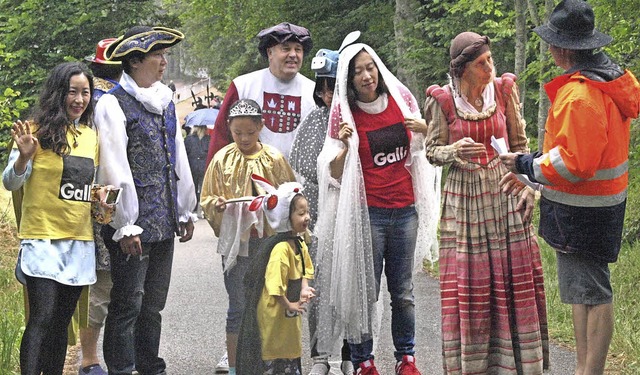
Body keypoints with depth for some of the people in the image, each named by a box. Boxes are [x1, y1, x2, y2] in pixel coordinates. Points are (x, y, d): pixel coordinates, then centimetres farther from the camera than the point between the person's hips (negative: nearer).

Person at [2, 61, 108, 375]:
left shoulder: (91, 136, 13)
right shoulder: (39, 131, -6)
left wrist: (102, 198, 2)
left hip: (80, 240, 6)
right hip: (43, 238, -6)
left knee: (61, 322, 8)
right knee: (42, 319, -15)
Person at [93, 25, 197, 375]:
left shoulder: (165, 102, 13)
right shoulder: (113, 105, -10)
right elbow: (115, 169, -14)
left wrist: (186, 211, 17)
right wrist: (126, 226, -16)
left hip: (166, 223, 7)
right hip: (135, 225, -7)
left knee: (153, 305, 14)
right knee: (128, 305, -3)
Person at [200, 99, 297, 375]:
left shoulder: (274, 159, 2)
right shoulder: (222, 160, 1)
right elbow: (206, 200, 6)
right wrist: (218, 205, -15)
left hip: (268, 239, 1)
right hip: (235, 240, -1)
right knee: (238, 306, 1)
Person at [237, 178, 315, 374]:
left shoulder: (299, 244, 3)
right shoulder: (280, 249, -26)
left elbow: (305, 269, 18)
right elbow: (274, 286, -29)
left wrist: (304, 288, -1)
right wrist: (289, 306, -20)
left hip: (290, 315, 9)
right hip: (274, 314, -9)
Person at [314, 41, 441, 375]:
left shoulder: (400, 98, 4)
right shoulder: (344, 113, -4)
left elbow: (421, 147, 18)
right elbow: (334, 173, -3)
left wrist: (422, 130, -3)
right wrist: (345, 147, -22)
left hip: (405, 209, 3)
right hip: (367, 212, -3)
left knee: (403, 291, 8)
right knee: (364, 291, -3)